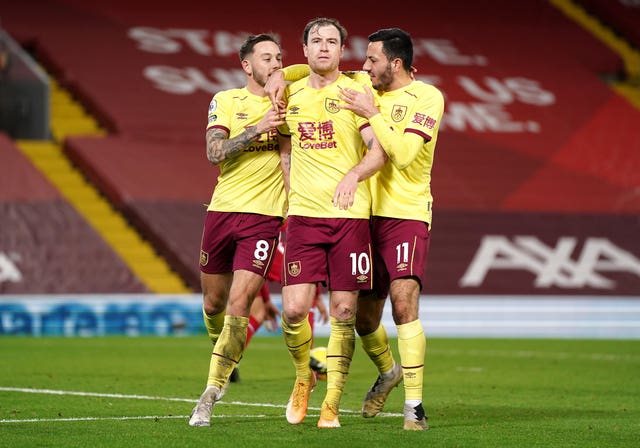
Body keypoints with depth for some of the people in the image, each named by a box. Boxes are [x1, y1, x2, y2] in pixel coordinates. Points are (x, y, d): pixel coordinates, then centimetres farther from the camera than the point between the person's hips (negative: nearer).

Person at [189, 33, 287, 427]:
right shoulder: (226, 101, 4)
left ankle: (210, 395, -7)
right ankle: (227, 361, 42)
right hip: (222, 212, 2)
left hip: (264, 215, -2)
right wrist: (257, 128, -18)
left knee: (238, 306, -13)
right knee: (213, 303, 12)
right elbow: (215, 152, -8)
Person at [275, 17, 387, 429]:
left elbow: (380, 149, -9)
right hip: (303, 214, 2)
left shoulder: (355, 92, -1)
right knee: (294, 309, -8)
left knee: (344, 312, 0)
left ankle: (331, 405, 9)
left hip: (350, 215, -2)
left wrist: (353, 176, -26)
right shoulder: (291, 95, 11)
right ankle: (304, 376, 20)